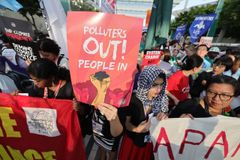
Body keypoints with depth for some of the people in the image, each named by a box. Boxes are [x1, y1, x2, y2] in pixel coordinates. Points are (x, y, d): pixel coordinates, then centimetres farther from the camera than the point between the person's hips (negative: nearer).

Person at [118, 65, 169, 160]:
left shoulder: (162, 99, -15)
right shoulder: (132, 100, -26)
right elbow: (126, 123, -12)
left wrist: (164, 118, -22)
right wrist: (136, 129, -30)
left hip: (151, 143, 3)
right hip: (132, 142, -2)